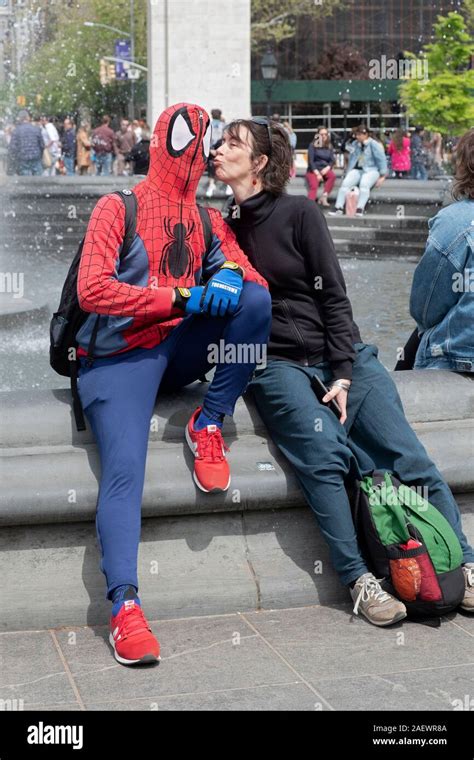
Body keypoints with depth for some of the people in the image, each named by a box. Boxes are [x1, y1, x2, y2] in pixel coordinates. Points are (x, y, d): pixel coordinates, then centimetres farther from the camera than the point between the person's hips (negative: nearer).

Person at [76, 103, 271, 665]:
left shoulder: (208, 221, 17)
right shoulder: (118, 208, 0)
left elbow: (256, 280, 8)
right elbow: (92, 291, -13)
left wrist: (232, 276, -17)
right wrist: (184, 296, -18)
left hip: (179, 349, 5)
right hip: (118, 356, -5)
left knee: (256, 299, -19)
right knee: (124, 468, -26)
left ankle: (208, 424, -11)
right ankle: (124, 605, -31)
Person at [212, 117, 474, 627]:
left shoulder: (299, 213, 2)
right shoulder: (222, 231, 11)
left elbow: (332, 295, -2)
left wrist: (343, 373, -10)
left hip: (339, 353, 0)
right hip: (275, 363, 0)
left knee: (408, 458, -13)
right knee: (323, 454, -27)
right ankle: (358, 580, -22)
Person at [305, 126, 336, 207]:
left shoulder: (329, 146, 13)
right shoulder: (313, 145, 0)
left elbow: (332, 160, 7)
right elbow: (310, 161, -7)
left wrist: (327, 168, -15)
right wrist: (317, 173, -17)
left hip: (324, 169, 4)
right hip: (313, 170, -4)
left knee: (332, 176, -30)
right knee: (313, 186, -30)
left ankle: (324, 197, -27)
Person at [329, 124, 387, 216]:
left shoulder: (374, 145, -2)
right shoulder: (356, 144, 16)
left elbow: (381, 160, -5)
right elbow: (352, 159, 21)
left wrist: (382, 177, -9)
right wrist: (348, 173, 13)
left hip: (371, 170, -5)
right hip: (357, 170, 5)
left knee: (364, 184, -37)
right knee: (345, 183, -22)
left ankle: (360, 209, -45)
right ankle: (339, 207, -28)